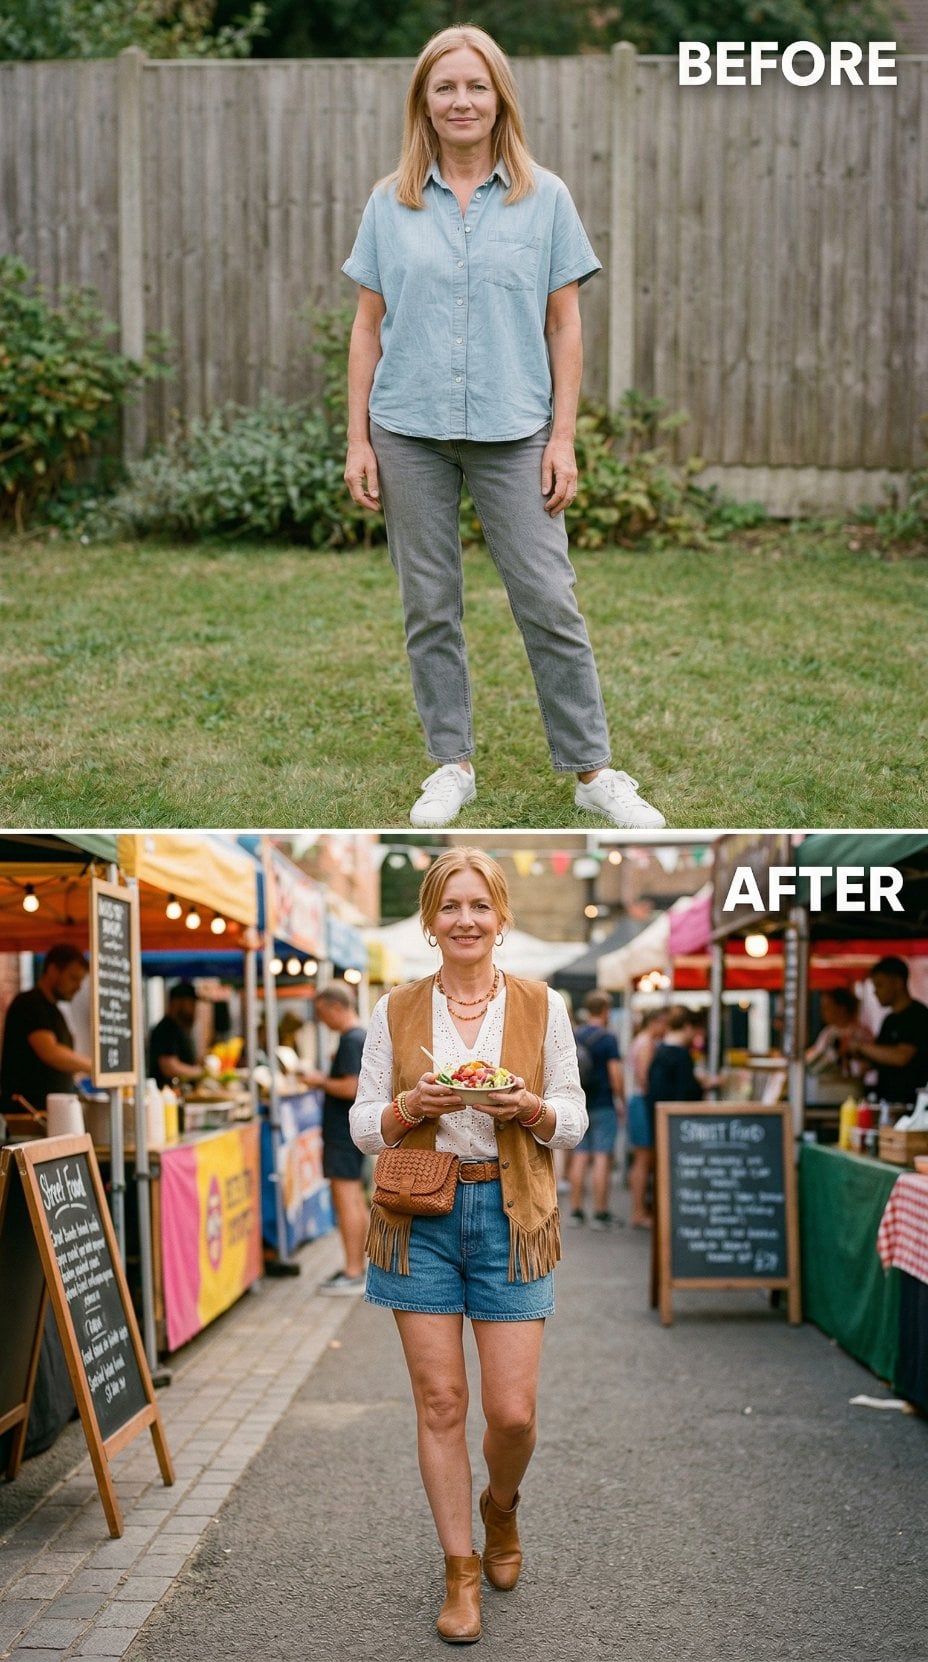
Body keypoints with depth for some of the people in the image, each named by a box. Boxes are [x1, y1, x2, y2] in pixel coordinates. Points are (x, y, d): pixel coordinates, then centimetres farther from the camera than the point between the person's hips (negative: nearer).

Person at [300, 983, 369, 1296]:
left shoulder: (351, 1041, -17)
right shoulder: (362, 1036, 14)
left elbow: (350, 1087, -24)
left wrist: (320, 1081, -11)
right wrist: (322, 1081, 13)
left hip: (343, 1132, -11)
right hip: (354, 1128, 11)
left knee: (346, 1199, -8)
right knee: (354, 1199, 16)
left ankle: (352, 1274, -6)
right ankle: (356, 1267, 23)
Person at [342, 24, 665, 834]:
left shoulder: (544, 198, 3)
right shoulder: (391, 203, 6)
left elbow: (565, 326, 3)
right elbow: (369, 327, 8)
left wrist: (563, 438, -3)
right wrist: (358, 440, 2)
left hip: (513, 432, -1)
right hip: (409, 432, 2)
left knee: (550, 602, -1)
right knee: (430, 607, 8)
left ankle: (593, 770, 8)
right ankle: (452, 765, 20)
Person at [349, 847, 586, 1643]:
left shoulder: (543, 1007, 3)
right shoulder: (395, 1011, 4)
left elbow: (574, 1121, 7)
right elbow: (364, 1125, 6)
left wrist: (532, 1110, -14)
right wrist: (411, 1107, -14)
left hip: (511, 1214, 0)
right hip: (419, 1217, 0)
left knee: (513, 1411, -1)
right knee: (441, 1403, 2)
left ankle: (500, 1510, 33)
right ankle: (461, 1571, 18)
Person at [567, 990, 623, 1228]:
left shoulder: (574, 1036, 7)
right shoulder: (608, 1037, -10)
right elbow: (615, 1075, -13)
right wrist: (622, 1102, -1)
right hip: (603, 1106, -5)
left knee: (579, 1157, 8)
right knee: (602, 1159, -4)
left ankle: (576, 1210, 9)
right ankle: (599, 1213, -4)